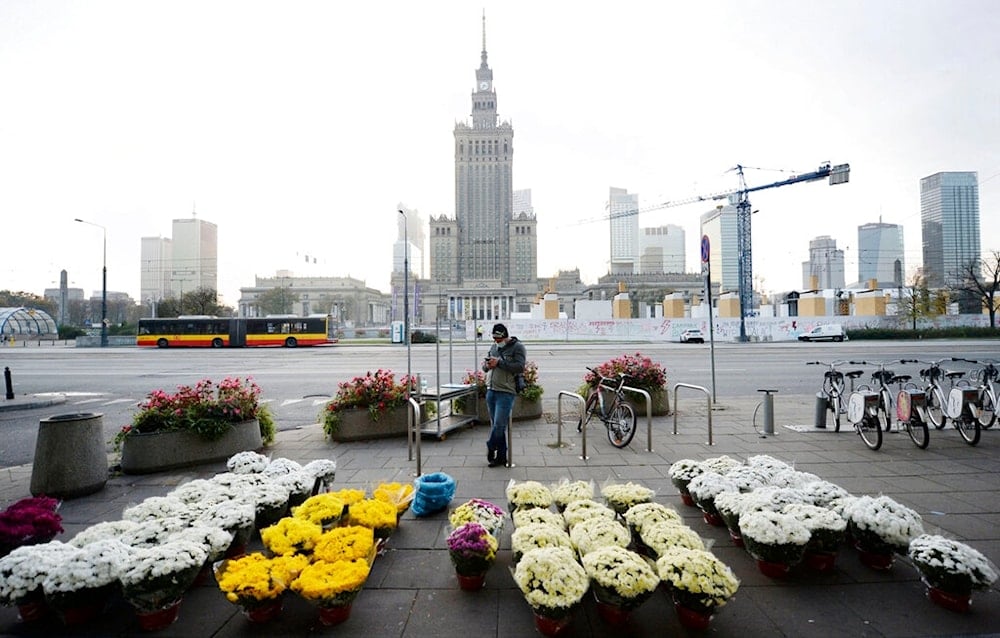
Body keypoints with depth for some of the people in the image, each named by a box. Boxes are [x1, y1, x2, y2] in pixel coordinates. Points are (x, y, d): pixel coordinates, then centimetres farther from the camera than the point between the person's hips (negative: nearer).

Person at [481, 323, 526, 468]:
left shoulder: (517, 347, -3)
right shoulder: (494, 347, 17)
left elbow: (519, 367, -16)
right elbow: (485, 366, 23)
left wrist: (499, 362, -16)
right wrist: (486, 365, -2)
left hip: (506, 392, -7)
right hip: (491, 391, 7)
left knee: (499, 425, -9)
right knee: (495, 425, 10)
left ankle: (490, 447, 15)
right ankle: (501, 456, 21)